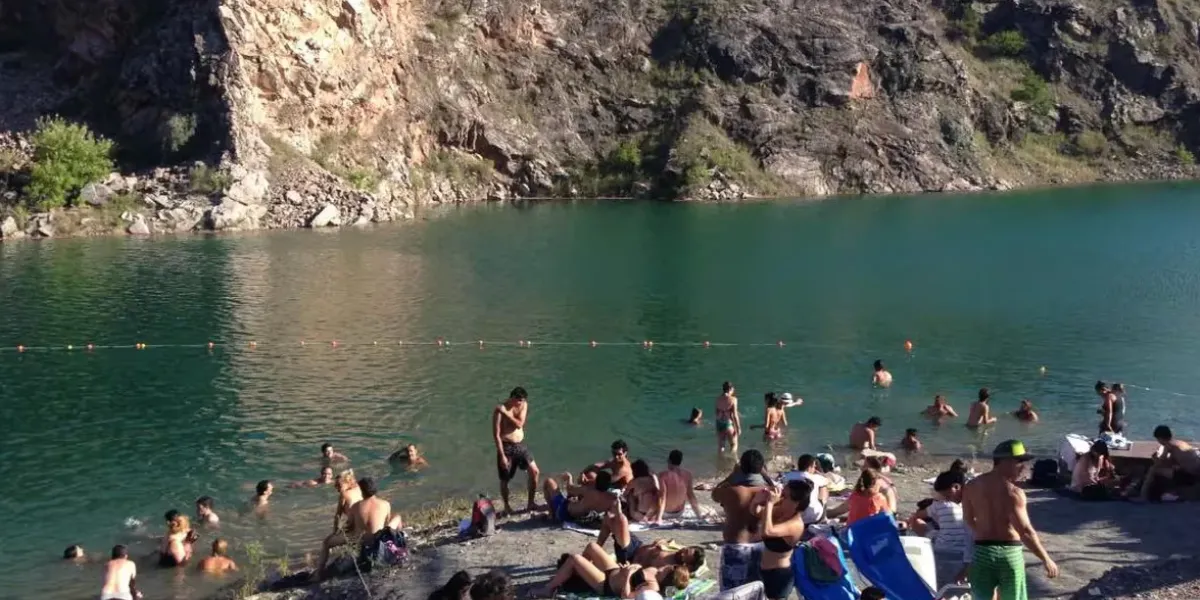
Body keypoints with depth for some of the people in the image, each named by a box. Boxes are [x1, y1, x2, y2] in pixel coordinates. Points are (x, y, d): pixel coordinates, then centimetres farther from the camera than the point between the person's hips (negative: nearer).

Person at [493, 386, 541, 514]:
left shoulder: (523, 405, 0)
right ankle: (506, 506, 26)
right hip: (506, 447, -5)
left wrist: (506, 413, -22)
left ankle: (530, 503, 12)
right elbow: (496, 435, -16)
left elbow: (519, 424, -14)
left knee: (535, 472, -1)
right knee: (505, 480, 5)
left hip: (520, 445, 5)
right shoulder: (499, 410, -16)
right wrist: (502, 455, -18)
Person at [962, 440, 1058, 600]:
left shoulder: (972, 486, 5)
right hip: (1009, 553, -5)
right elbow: (1026, 531, -19)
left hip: (981, 552, 5)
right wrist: (1046, 560, -12)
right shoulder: (1012, 492, -15)